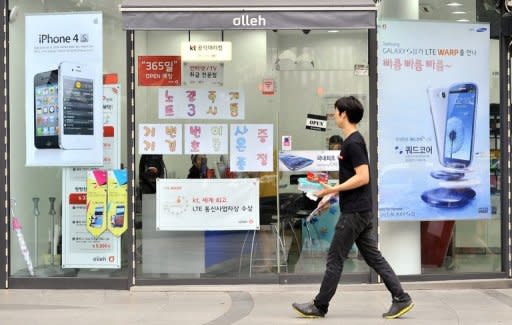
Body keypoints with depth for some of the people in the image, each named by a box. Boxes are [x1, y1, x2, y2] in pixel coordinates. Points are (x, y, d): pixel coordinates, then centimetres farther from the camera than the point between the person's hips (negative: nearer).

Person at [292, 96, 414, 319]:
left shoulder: (353, 143, -16)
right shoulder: (353, 141, 15)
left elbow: (363, 177, -23)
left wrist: (333, 189, -20)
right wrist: (332, 194, 20)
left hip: (354, 212, -10)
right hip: (361, 211, 10)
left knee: (335, 259, -1)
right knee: (374, 257, 10)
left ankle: (319, 306, 9)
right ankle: (400, 298, 8)